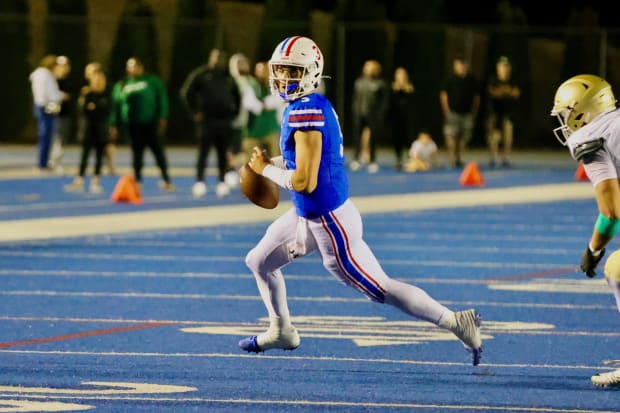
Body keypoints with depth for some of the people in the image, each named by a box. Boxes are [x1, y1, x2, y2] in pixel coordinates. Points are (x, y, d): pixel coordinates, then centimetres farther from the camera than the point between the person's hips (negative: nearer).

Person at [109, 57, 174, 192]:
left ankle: (166, 179, 12)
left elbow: (162, 98, -1)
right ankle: (137, 181, 13)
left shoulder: (152, 81, 2)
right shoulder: (121, 86, 10)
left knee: (158, 151, 0)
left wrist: (162, 117, -9)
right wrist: (114, 125, 6)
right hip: (133, 125, 2)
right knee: (137, 153, 6)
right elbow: (115, 107, 11)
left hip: (151, 124, -2)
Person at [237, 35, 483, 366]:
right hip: (307, 216, 10)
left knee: (380, 289, 1)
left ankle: (456, 322, 7)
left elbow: (304, 182, -27)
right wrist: (273, 163, 7)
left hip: (330, 221, -10)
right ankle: (281, 332, 41)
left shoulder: (305, 113, -25)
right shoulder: (314, 106, 4)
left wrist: (266, 169, -11)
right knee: (260, 262, 22)